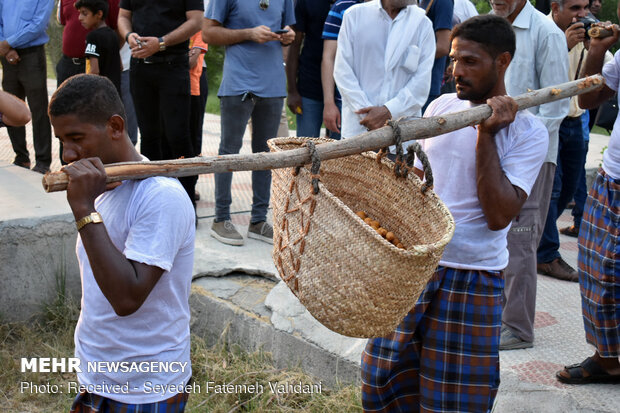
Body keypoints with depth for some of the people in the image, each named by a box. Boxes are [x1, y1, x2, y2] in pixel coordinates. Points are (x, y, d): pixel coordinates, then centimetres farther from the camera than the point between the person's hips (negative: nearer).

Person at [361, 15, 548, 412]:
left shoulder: (527, 132, -8)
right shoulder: (441, 106, 7)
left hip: (469, 279, -5)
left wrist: (486, 135, -19)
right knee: (382, 380, 10)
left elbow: (498, 215, -20)